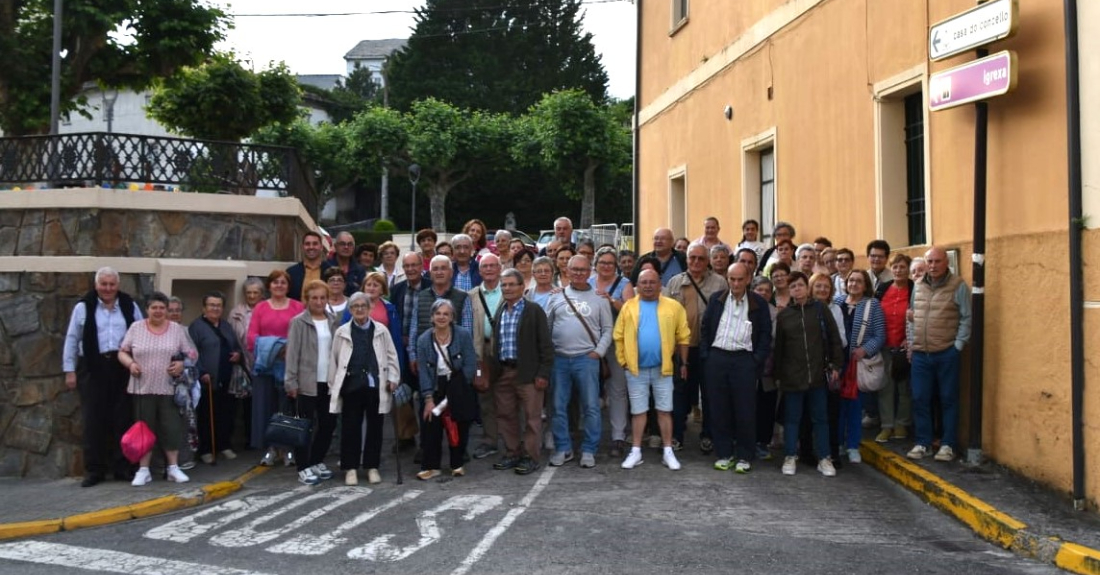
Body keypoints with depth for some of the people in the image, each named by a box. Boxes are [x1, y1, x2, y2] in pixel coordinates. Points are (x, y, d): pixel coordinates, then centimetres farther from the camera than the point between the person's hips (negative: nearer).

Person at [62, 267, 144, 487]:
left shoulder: (130, 306, 6)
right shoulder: (83, 307, 0)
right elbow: (72, 340, 3)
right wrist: (70, 370, 1)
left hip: (122, 367, 2)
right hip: (93, 368, -1)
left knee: (122, 419, 5)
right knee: (93, 420, 2)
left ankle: (122, 467, 14)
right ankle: (94, 470, 10)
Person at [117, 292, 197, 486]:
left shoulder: (177, 329, 4)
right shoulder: (136, 327, 4)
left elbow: (192, 354, 5)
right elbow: (122, 352, 7)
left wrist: (182, 364, -14)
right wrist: (130, 363, -12)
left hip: (168, 389, 0)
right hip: (142, 388, 0)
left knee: (171, 428, 1)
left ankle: (173, 468, 11)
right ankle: (143, 470, 13)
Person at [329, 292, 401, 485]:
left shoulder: (381, 331, 6)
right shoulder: (342, 332, 5)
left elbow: (391, 356, 9)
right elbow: (334, 360, 7)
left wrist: (393, 378, -1)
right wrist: (333, 386, 4)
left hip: (376, 385, 1)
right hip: (351, 385, -1)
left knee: (375, 428, 6)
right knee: (350, 427, 2)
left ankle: (372, 467, 17)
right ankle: (351, 468, 12)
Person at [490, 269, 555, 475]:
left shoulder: (534, 311, -5)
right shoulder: (499, 313, 13)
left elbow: (545, 344, -7)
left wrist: (543, 373, -13)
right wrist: (495, 371, 11)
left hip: (527, 373, -6)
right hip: (503, 372, 6)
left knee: (532, 416, 0)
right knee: (505, 415, 11)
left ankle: (530, 457, 9)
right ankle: (512, 454, 23)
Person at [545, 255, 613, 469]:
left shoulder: (599, 298, 5)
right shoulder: (557, 296, 8)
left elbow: (607, 329, 5)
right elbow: (545, 326, 10)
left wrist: (598, 351, -5)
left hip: (587, 359, -2)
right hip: (559, 359, 2)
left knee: (591, 407, 1)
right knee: (559, 407, 7)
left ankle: (589, 450, 12)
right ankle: (563, 448, 19)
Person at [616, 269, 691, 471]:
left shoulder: (673, 306, -1)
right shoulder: (629, 307, 1)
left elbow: (683, 336, 1)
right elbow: (619, 336, 1)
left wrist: (684, 363, 1)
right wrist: (623, 361, -3)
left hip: (663, 368, 0)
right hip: (636, 369, 1)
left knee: (664, 410, 6)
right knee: (638, 411, 9)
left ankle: (668, 452, 15)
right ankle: (636, 452, 16)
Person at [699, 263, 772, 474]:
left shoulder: (759, 303, 2)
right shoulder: (716, 300, 8)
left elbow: (765, 335, 2)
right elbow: (705, 329, 10)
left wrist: (757, 360, -6)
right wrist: (705, 356, 2)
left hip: (744, 360, -2)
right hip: (717, 357, 2)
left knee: (745, 410, 0)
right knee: (719, 408, 6)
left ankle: (745, 456, 11)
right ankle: (724, 454, 16)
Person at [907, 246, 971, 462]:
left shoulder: (958, 286, -6)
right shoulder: (918, 286, 9)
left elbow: (967, 318, -7)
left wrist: (958, 345, -11)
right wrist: (911, 343, 8)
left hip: (947, 353, -4)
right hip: (920, 354, 4)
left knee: (948, 400, 5)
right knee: (920, 400, 6)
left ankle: (948, 444, 14)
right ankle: (923, 443, 17)